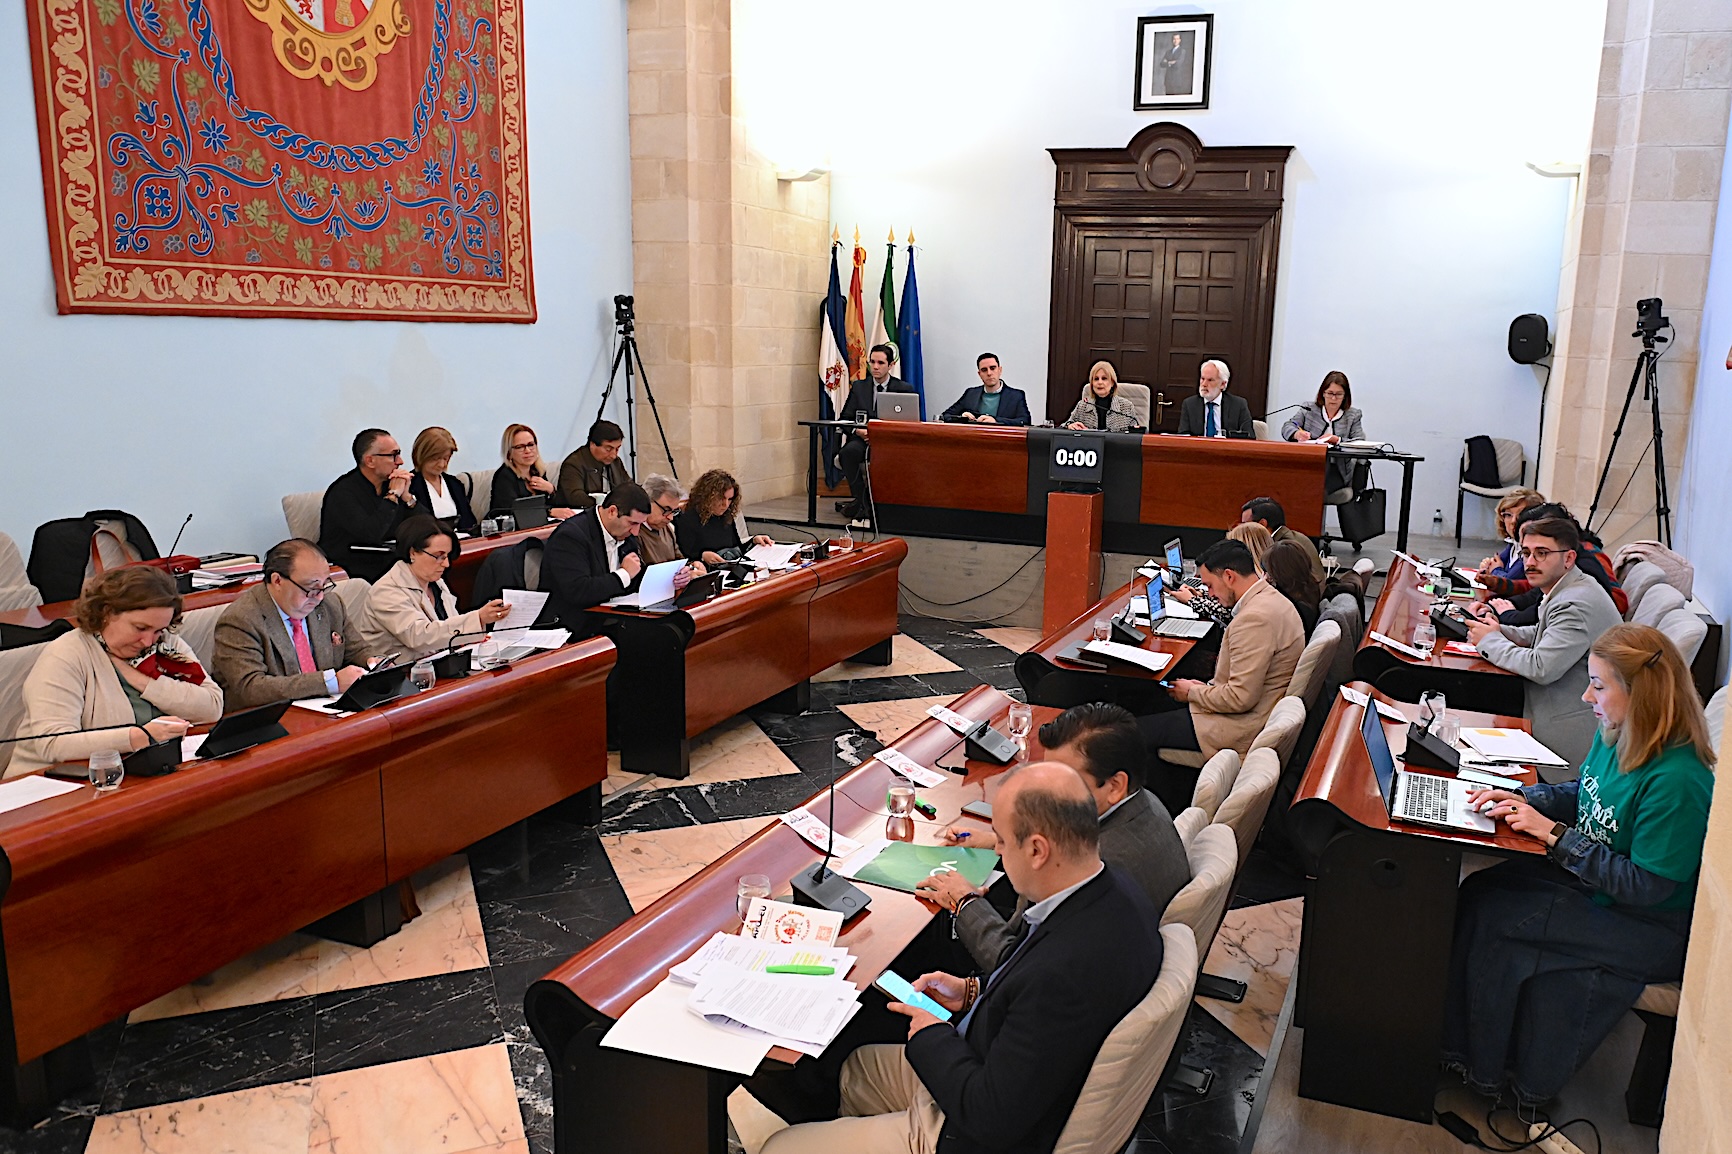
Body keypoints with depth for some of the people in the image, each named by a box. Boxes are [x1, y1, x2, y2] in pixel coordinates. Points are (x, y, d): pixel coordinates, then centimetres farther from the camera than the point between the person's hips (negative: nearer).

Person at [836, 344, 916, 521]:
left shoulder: (904, 389, 9)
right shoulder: (858, 387, 16)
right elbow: (844, 418, 12)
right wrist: (857, 430, -12)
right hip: (862, 439, 2)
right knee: (848, 451, -33)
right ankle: (861, 502, -22)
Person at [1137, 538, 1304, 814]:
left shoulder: (1254, 618, -25)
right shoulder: (1272, 600, 7)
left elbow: (1241, 697, -26)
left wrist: (1192, 692, -10)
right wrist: (1207, 687, 9)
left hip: (1242, 728, -11)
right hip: (1261, 712, 11)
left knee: (1137, 732, -7)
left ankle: (1172, 817, 10)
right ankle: (1183, 804, 23)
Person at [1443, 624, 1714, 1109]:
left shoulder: (1677, 782, -29)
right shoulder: (1614, 735, -3)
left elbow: (1648, 886, -25)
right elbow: (1583, 795, 16)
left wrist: (1554, 834, -23)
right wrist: (1523, 799, -3)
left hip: (1651, 928, -9)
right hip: (1594, 882, 9)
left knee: (1494, 920, -18)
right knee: (1476, 891, -9)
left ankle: (1487, 1069, 3)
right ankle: (1463, 1045, 2)